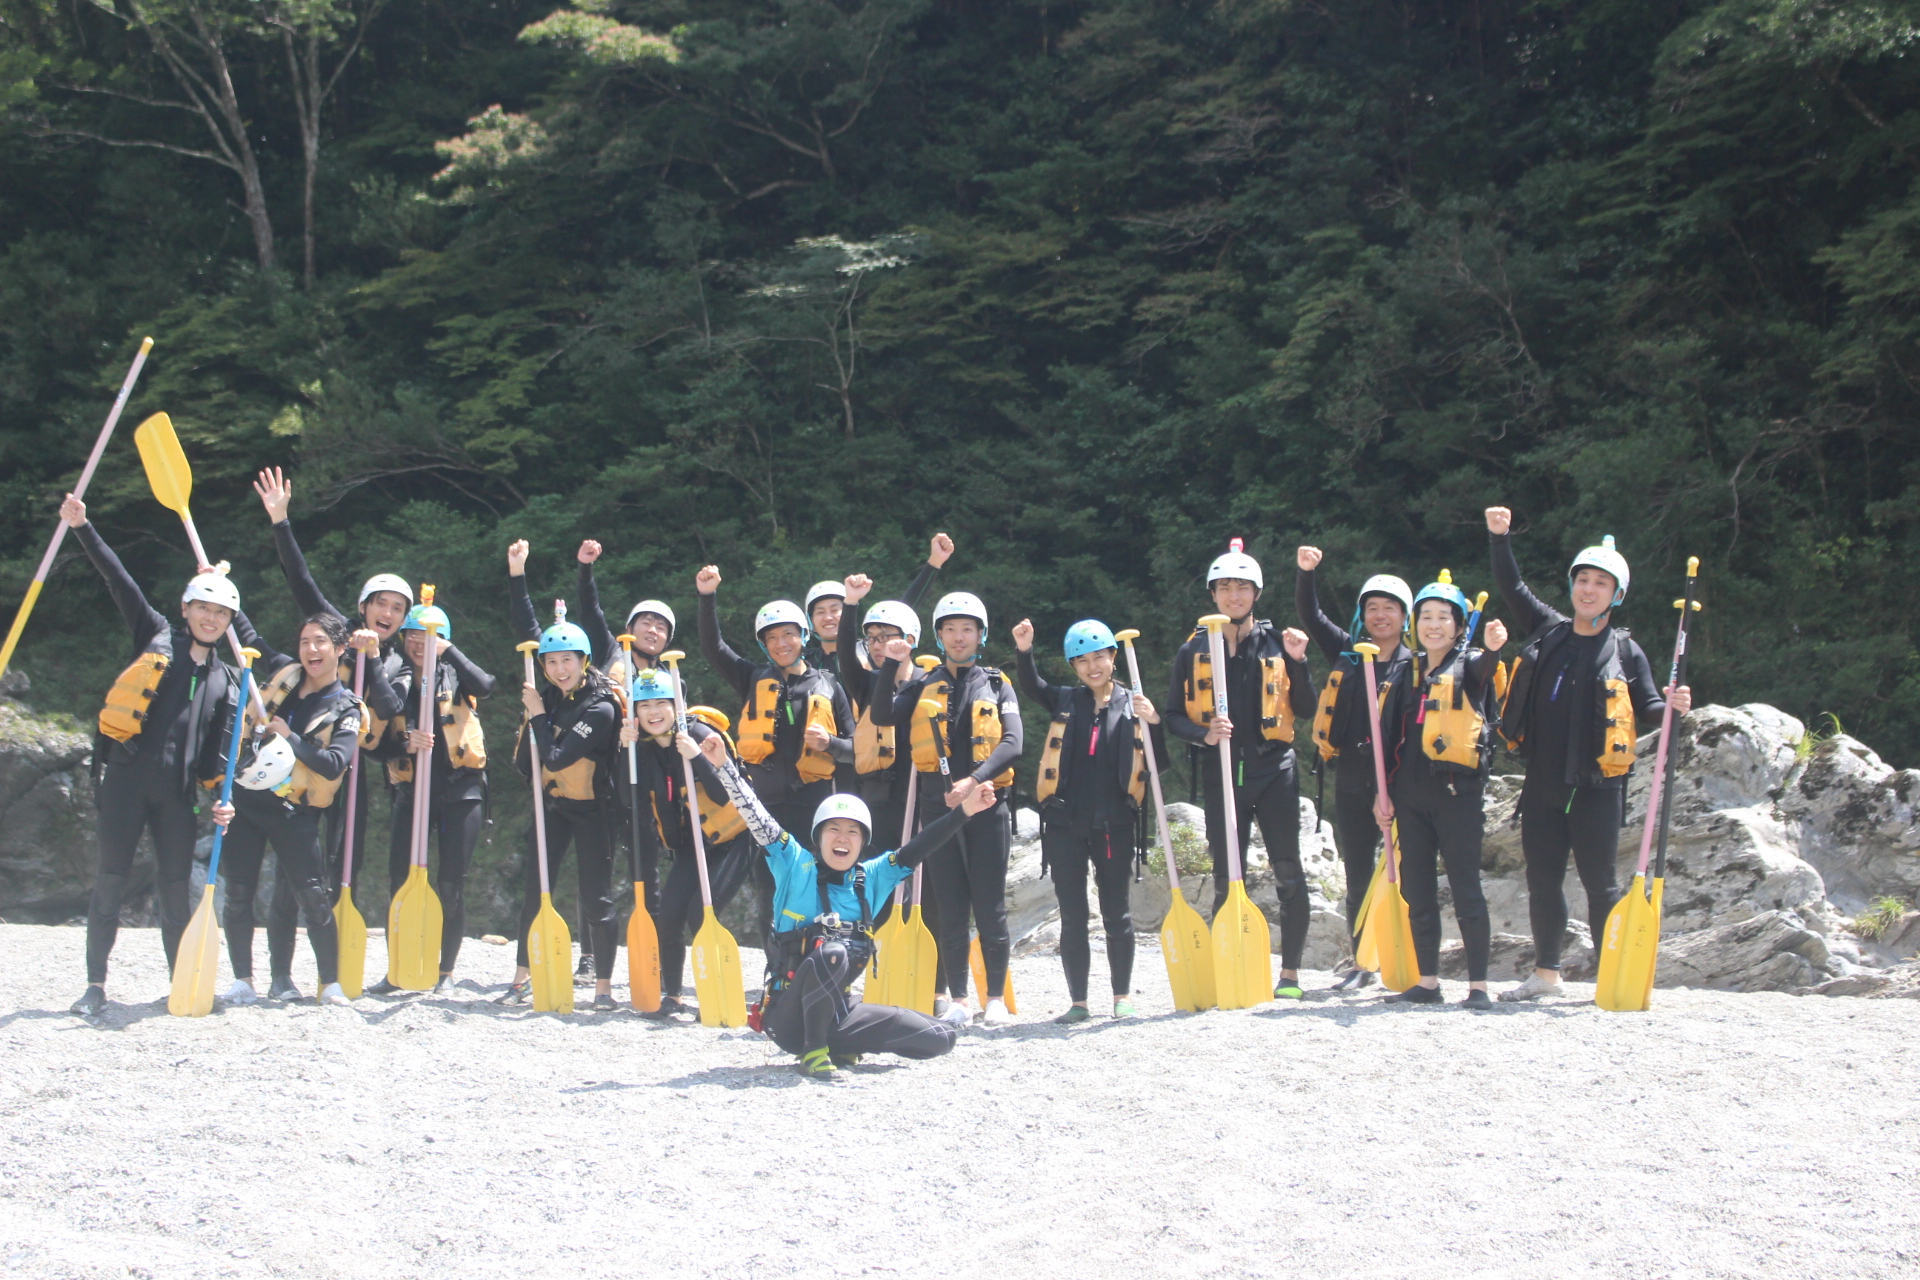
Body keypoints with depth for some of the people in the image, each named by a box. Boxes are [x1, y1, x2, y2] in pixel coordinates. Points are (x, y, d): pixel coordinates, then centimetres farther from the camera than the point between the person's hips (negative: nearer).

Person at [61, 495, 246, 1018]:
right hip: (124, 780, -2)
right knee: (109, 881, -2)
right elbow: (120, 581, 1)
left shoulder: (226, 680, 14)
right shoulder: (156, 636, 8)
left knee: (175, 889, 5)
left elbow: (219, 748, 11)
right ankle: (96, 985, 3)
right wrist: (82, 528, -7)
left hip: (177, 793, 2)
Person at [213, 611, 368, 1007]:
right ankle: (242, 981, 10)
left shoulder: (345, 710, -3)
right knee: (239, 892, 1)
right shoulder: (283, 673, 9)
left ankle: (331, 985, -1)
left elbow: (334, 764, -17)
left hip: (293, 811, -3)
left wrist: (289, 737, -15)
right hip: (244, 799, 4)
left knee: (313, 896, -8)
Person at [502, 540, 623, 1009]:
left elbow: (557, 758, -26)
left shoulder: (600, 707, -20)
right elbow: (529, 630, 7)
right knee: (534, 890, 6)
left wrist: (537, 715, -14)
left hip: (591, 809, -6)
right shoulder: (553, 690, -1)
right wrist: (517, 574, 4)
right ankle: (523, 978, 13)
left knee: (597, 895, -2)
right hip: (551, 804, 6)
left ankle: (603, 985, 5)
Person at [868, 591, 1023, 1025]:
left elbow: (1013, 742, -5)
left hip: (988, 802, -1)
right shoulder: (923, 684, 11)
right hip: (938, 802, 1)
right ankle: (956, 997, 9)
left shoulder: (997, 685, 9)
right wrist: (890, 666, -15)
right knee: (949, 906, 3)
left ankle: (996, 998, 4)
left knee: (989, 904, -2)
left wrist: (975, 780, -18)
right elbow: (882, 716, -5)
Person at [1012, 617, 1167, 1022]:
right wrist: (1025, 652, -28)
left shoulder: (1132, 704, 4)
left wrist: (1153, 723, -15)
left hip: (1114, 825, -1)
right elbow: (1032, 687, -11)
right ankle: (1078, 1001, 11)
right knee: (1072, 916, 4)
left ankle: (1123, 997, 17)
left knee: (1117, 914, 5)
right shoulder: (1066, 702, 7)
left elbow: (1160, 763, 2)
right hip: (1065, 825, 1)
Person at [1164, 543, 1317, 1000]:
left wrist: (1298, 661, -8)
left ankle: (1290, 974, 4)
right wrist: (1204, 733, -13)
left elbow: (1305, 709, 6)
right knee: (1225, 878, 3)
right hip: (1221, 773, 1)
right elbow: (1173, 716, 7)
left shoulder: (1275, 643, 6)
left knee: (1288, 872, -4)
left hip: (1274, 770, -1)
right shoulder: (1194, 650, 7)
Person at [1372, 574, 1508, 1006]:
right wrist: (1382, 789, 7)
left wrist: (1492, 649, -47)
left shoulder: (1467, 666, 1)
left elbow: (1481, 670, -24)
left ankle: (1478, 985, -2)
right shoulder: (1406, 674, 15)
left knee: (1465, 889, -5)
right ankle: (1427, 982, 15)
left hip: (1457, 791, -5)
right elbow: (1387, 733, 15)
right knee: (1417, 890, 8)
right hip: (1411, 795, 5)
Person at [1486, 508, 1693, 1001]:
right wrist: (1499, 536, 4)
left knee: (1599, 881, -3)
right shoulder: (1548, 630, 10)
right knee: (1542, 878, 10)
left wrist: (1672, 705, -19)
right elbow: (1511, 586, 15)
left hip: (1596, 785, -4)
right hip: (1542, 781, 4)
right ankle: (1546, 973, 21)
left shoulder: (1624, 650, 1)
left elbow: (1647, 707, 2)